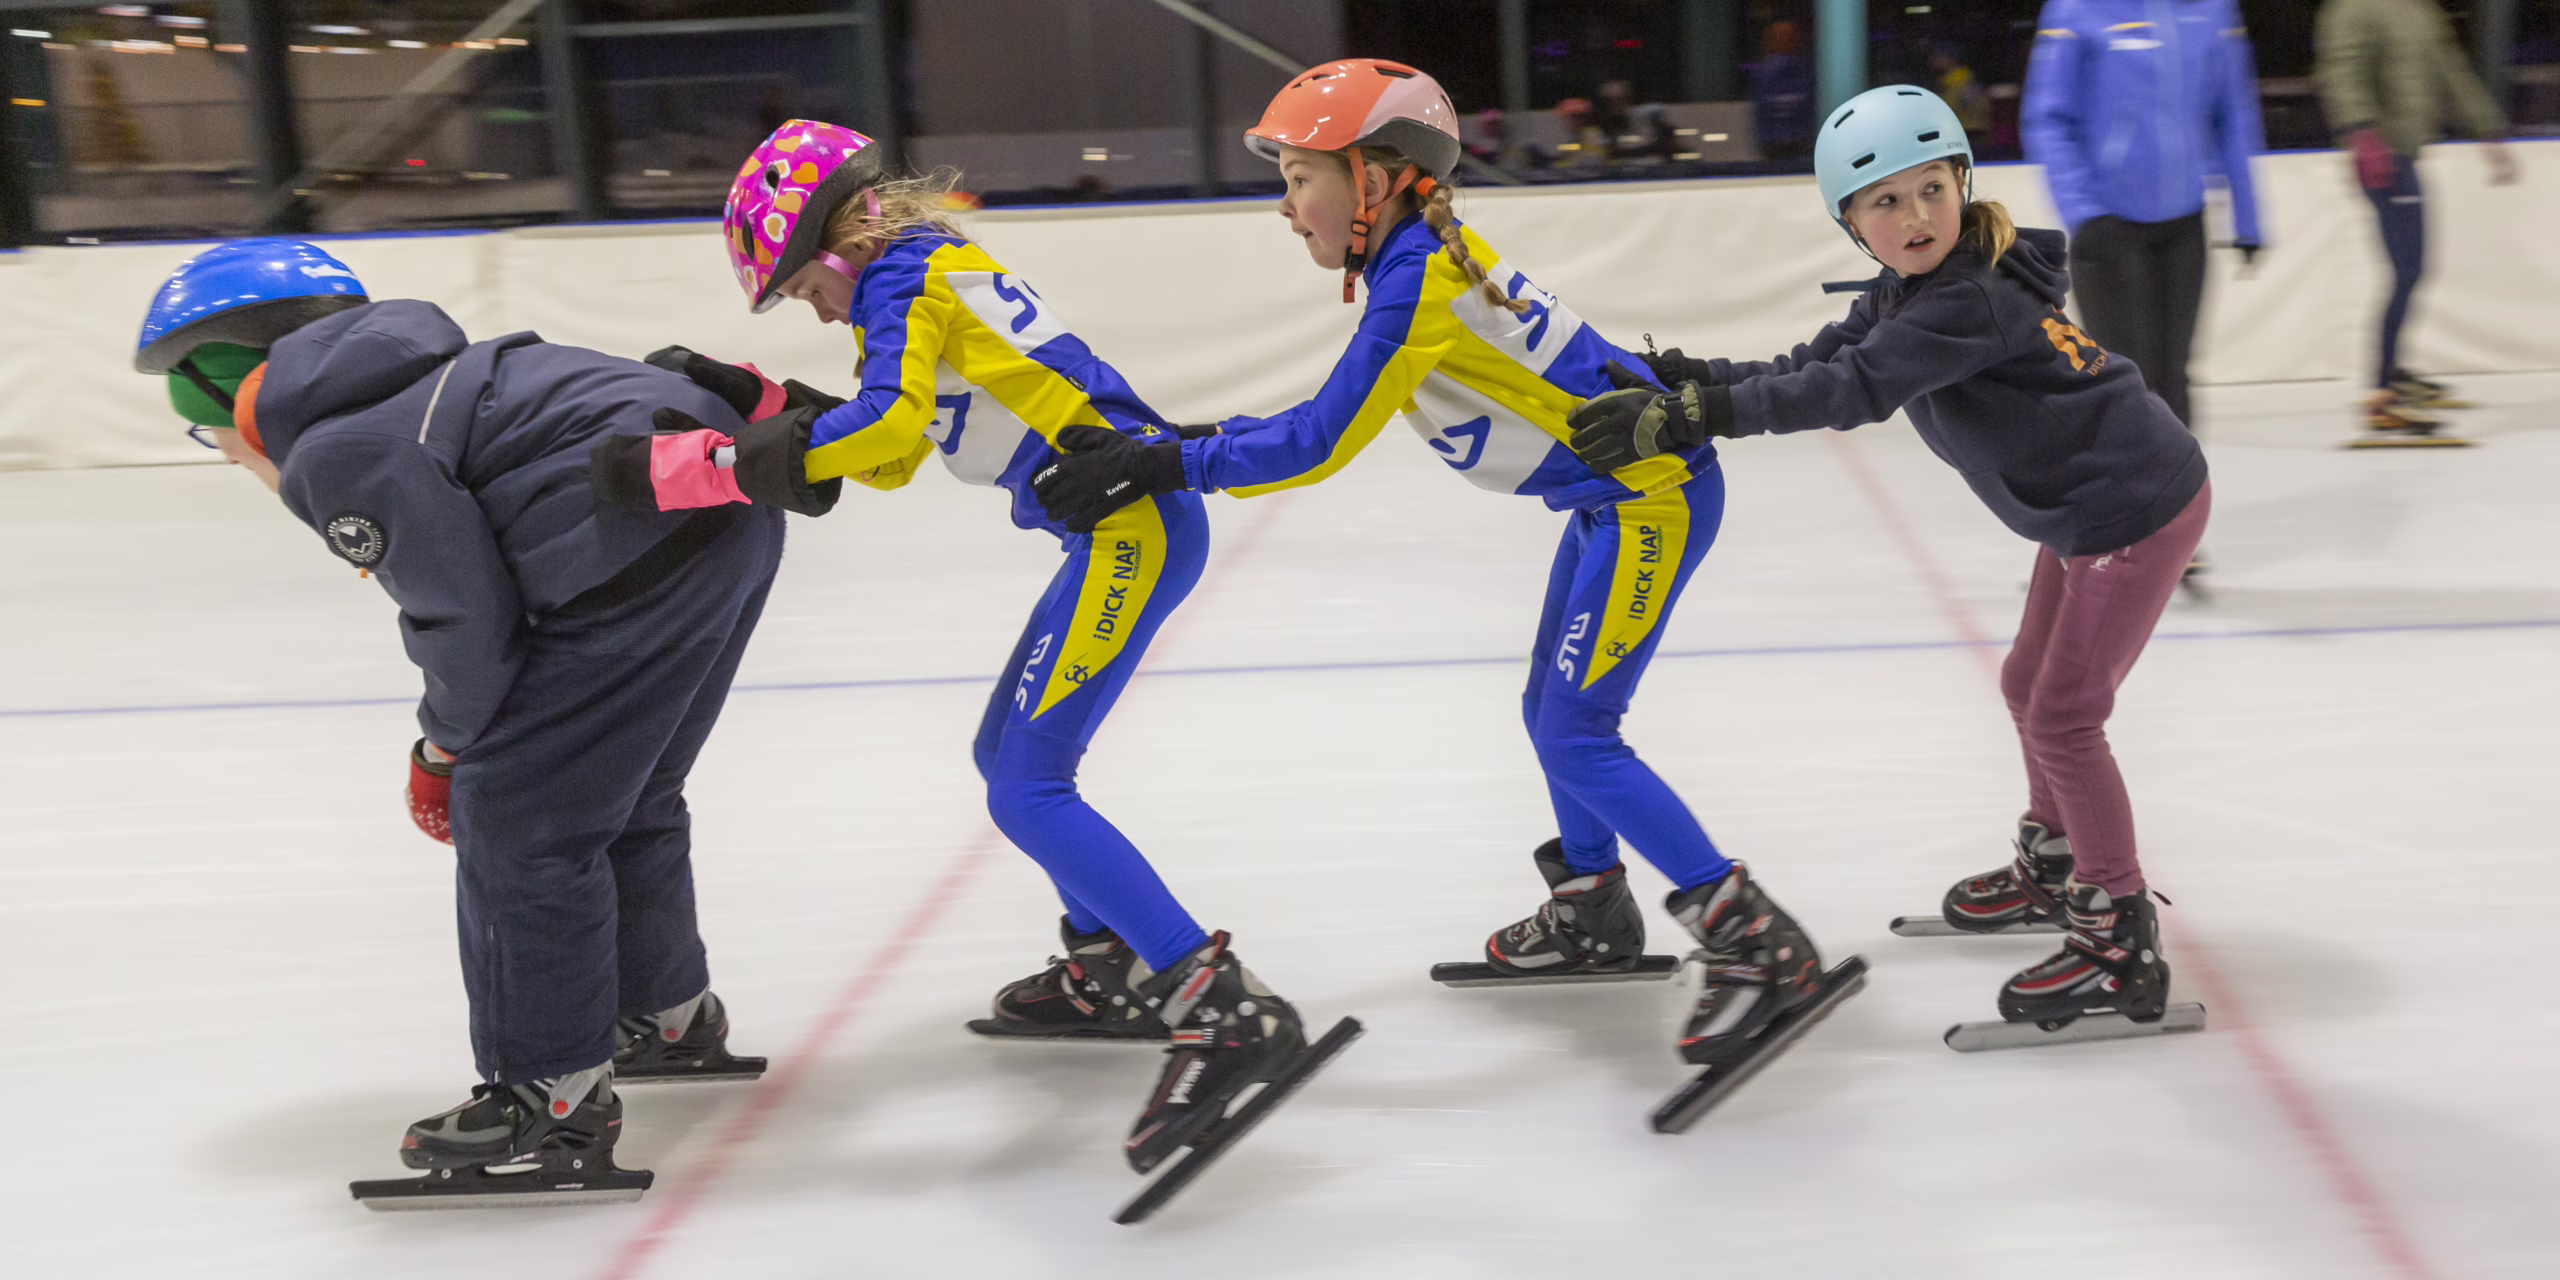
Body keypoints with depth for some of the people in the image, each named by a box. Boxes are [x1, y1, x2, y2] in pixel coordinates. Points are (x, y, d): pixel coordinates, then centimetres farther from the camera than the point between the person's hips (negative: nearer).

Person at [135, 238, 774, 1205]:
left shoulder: (338, 455, -9)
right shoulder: (416, 388, 20)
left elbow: (468, 616, -10)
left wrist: (449, 741, 9)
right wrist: (456, 731, 23)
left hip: (645, 540, -10)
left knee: (516, 815, 0)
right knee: (619, 792, 25)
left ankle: (553, 1099, 9)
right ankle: (667, 1016, 44)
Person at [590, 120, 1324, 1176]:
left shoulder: (902, 274, -6)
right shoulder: (930, 271, 23)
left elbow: (886, 426, -24)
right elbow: (888, 456, 27)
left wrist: (681, 467, -22)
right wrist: (748, 396, 18)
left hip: (1129, 520, -10)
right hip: (1126, 522, 10)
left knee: (1027, 790, -14)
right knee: (1010, 756, 19)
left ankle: (1225, 1011, -19)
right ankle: (1112, 973, 30)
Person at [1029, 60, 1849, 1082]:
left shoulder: (1419, 279, -22)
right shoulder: (1427, 256, 7)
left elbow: (1320, 445, -22)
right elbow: (1345, 414, 15)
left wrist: (1169, 463, -18)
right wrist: (1200, 444, 10)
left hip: (1653, 494, -10)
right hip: (1618, 492, 10)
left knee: (1576, 737, -11)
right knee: (1553, 711, 18)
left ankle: (1760, 946, -7)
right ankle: (1593, 915, 35)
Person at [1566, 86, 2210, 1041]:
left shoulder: (1967, 300, -28)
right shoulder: (1911, 293, 4)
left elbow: (1850, 391, -37)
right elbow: (1816, 366, 0)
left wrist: (1692, 413, -42)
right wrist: (1691, 380, -14)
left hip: (2137, 510, -10)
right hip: (2087, 511, 10)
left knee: (2062, 716, -7)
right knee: (2030, 686, 22)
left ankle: (2122, 945, 3)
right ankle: (2053, 867, 43)